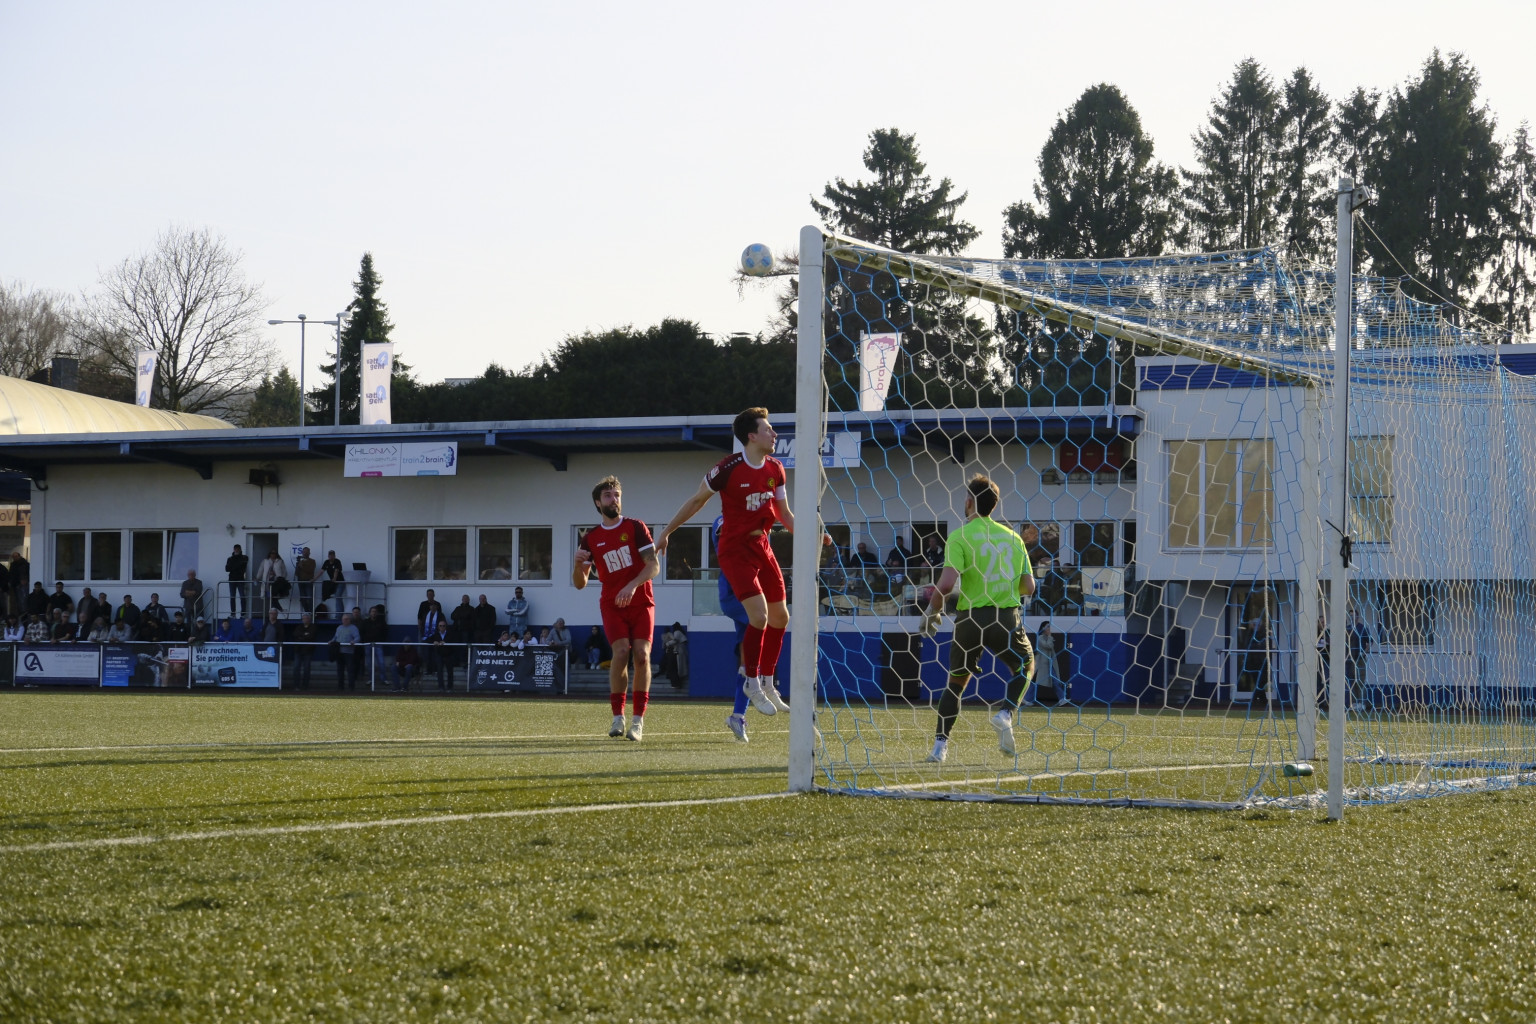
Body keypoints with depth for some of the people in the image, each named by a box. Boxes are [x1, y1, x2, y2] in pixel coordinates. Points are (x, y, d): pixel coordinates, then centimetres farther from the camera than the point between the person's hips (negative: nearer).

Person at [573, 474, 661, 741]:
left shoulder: (636, 528, 1)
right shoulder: (591, 538, 6)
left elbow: (654, 565, -7)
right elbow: (579, 584, 7)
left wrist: (632, 585, -23)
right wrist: (578, 563, -15)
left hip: (641, 602, 0)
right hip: (612, 605, 0)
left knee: (641, 655, -15)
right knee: (621, 651, -20)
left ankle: (638, 719, -9)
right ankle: (618, 717, -12)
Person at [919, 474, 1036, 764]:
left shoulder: (960, 537, -6)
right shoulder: (1012, 537, 8)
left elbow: (947, 583, -17)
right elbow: (1028, 587, 8)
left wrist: (931, 610, -1)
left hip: (971, 619, -1)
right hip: (1007, 619, 2)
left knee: (956, 681, 16)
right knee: (1025, 666, 26)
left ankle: (940, 744, 8)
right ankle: (1006, 713, 0)